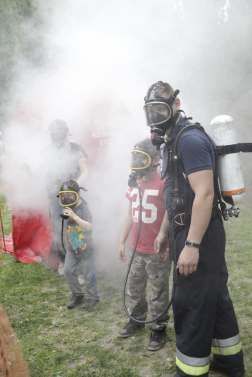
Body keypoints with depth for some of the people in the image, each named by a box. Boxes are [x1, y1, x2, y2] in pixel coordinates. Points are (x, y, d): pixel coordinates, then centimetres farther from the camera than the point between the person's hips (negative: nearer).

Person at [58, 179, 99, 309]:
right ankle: (77, 295, 27)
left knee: (88, 274, 6)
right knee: (68, 271, 8)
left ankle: (92, 297, 25)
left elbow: (89, 227, -32)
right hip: (72, 247, 6)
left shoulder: (83, 208, -19)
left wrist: (74, 216, -35)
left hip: (85, 247, -6)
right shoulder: (67, 208, 0)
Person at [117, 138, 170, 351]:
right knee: (134, 288, 19)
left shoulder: (163, 184, -14)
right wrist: (122, 242, 15)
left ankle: (159, 328, 23)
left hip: (157, 252, -7)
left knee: (159, 292, 7)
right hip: (137, 249, 7)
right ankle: (137, 320, 38)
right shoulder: (134, 185, 8)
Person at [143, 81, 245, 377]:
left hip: (199, 234, -10)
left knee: (191, 304, 0)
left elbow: (204, 194, -24)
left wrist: (191, 244, -26)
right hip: (187, 231, 10)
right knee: (214, 295, 19)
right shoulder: (172, 142, 14)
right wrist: (164, 231, 21)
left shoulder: (190, 139, -17)